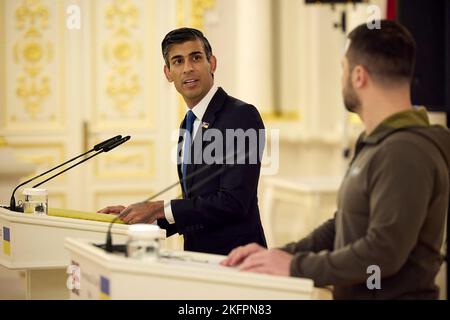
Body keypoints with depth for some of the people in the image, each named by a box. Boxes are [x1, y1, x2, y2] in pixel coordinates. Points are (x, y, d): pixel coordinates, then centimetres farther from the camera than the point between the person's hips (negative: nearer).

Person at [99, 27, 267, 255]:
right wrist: (140, 216, 6)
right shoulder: (188, 125, 17)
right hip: (198, 259, 7)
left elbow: (233, 202, -17)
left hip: (234, 260, -6)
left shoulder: (242, 115, -9)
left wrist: (160, 209, -12)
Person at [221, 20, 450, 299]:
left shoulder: (405, 152, -17)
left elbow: (384, 251, -23)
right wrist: (283, 255, 6)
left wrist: (296, 267, -17)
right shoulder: (377, 144, 16)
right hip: (354, 294, 9)